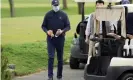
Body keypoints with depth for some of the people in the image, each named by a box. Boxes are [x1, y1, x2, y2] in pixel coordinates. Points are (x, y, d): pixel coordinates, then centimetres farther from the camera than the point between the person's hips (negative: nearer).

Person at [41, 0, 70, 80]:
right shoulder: (48, 15, 3)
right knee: (51, 57, -10)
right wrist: (47, 31, -13)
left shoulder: (63, 15, 2)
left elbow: (68, 26, 2)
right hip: (50, 39, -1)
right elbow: (43, 26, 8)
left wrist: (62, 31, -17)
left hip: (60, 39, 1)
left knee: (60, 58, 8)